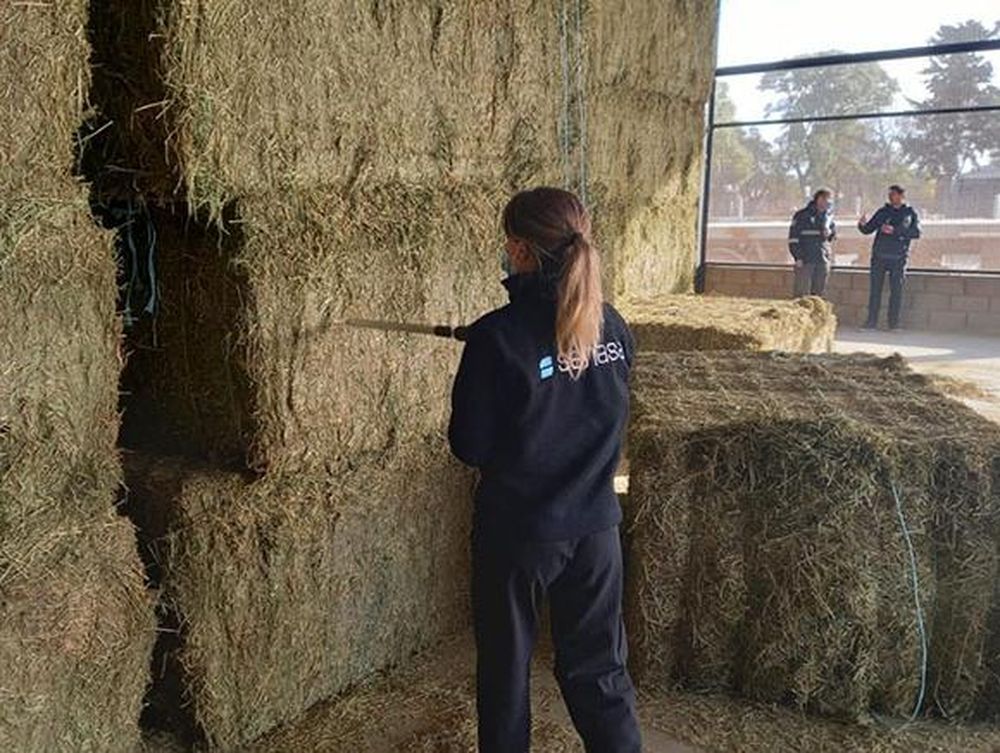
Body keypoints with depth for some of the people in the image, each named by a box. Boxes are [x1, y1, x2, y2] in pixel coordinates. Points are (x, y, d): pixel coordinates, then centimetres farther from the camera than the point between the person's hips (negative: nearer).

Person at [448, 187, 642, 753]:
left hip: (517, 531, -4)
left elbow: (470, 447, -14)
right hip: (595, 526, 4)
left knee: (506, 669, 18)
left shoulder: (496, 337, -21)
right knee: (600, 670, 19)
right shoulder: (614, 327, -5)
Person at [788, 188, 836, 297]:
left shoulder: (829, 216, 12)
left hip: (823, 261, 5)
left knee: (819, 293, 9)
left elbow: (833, 232, 24)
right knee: (802, 293, -6)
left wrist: (830, 233, -1)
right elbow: (793, 238, -6)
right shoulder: (802, 215, -4)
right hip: (805, 260, -5)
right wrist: (798, 257, -13)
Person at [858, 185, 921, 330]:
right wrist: (862, 225, -12)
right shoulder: (883, 212, 13)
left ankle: (894, 322, 5)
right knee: (875, 289, 0)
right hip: (879, 256, 2)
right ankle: (872, 321, 3)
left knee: (896, 290, -1)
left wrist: (894, 231, -18)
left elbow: (916, 232, -7)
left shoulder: (910, 213, 6)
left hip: (898, 258, -2)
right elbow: (868, 230, 11)